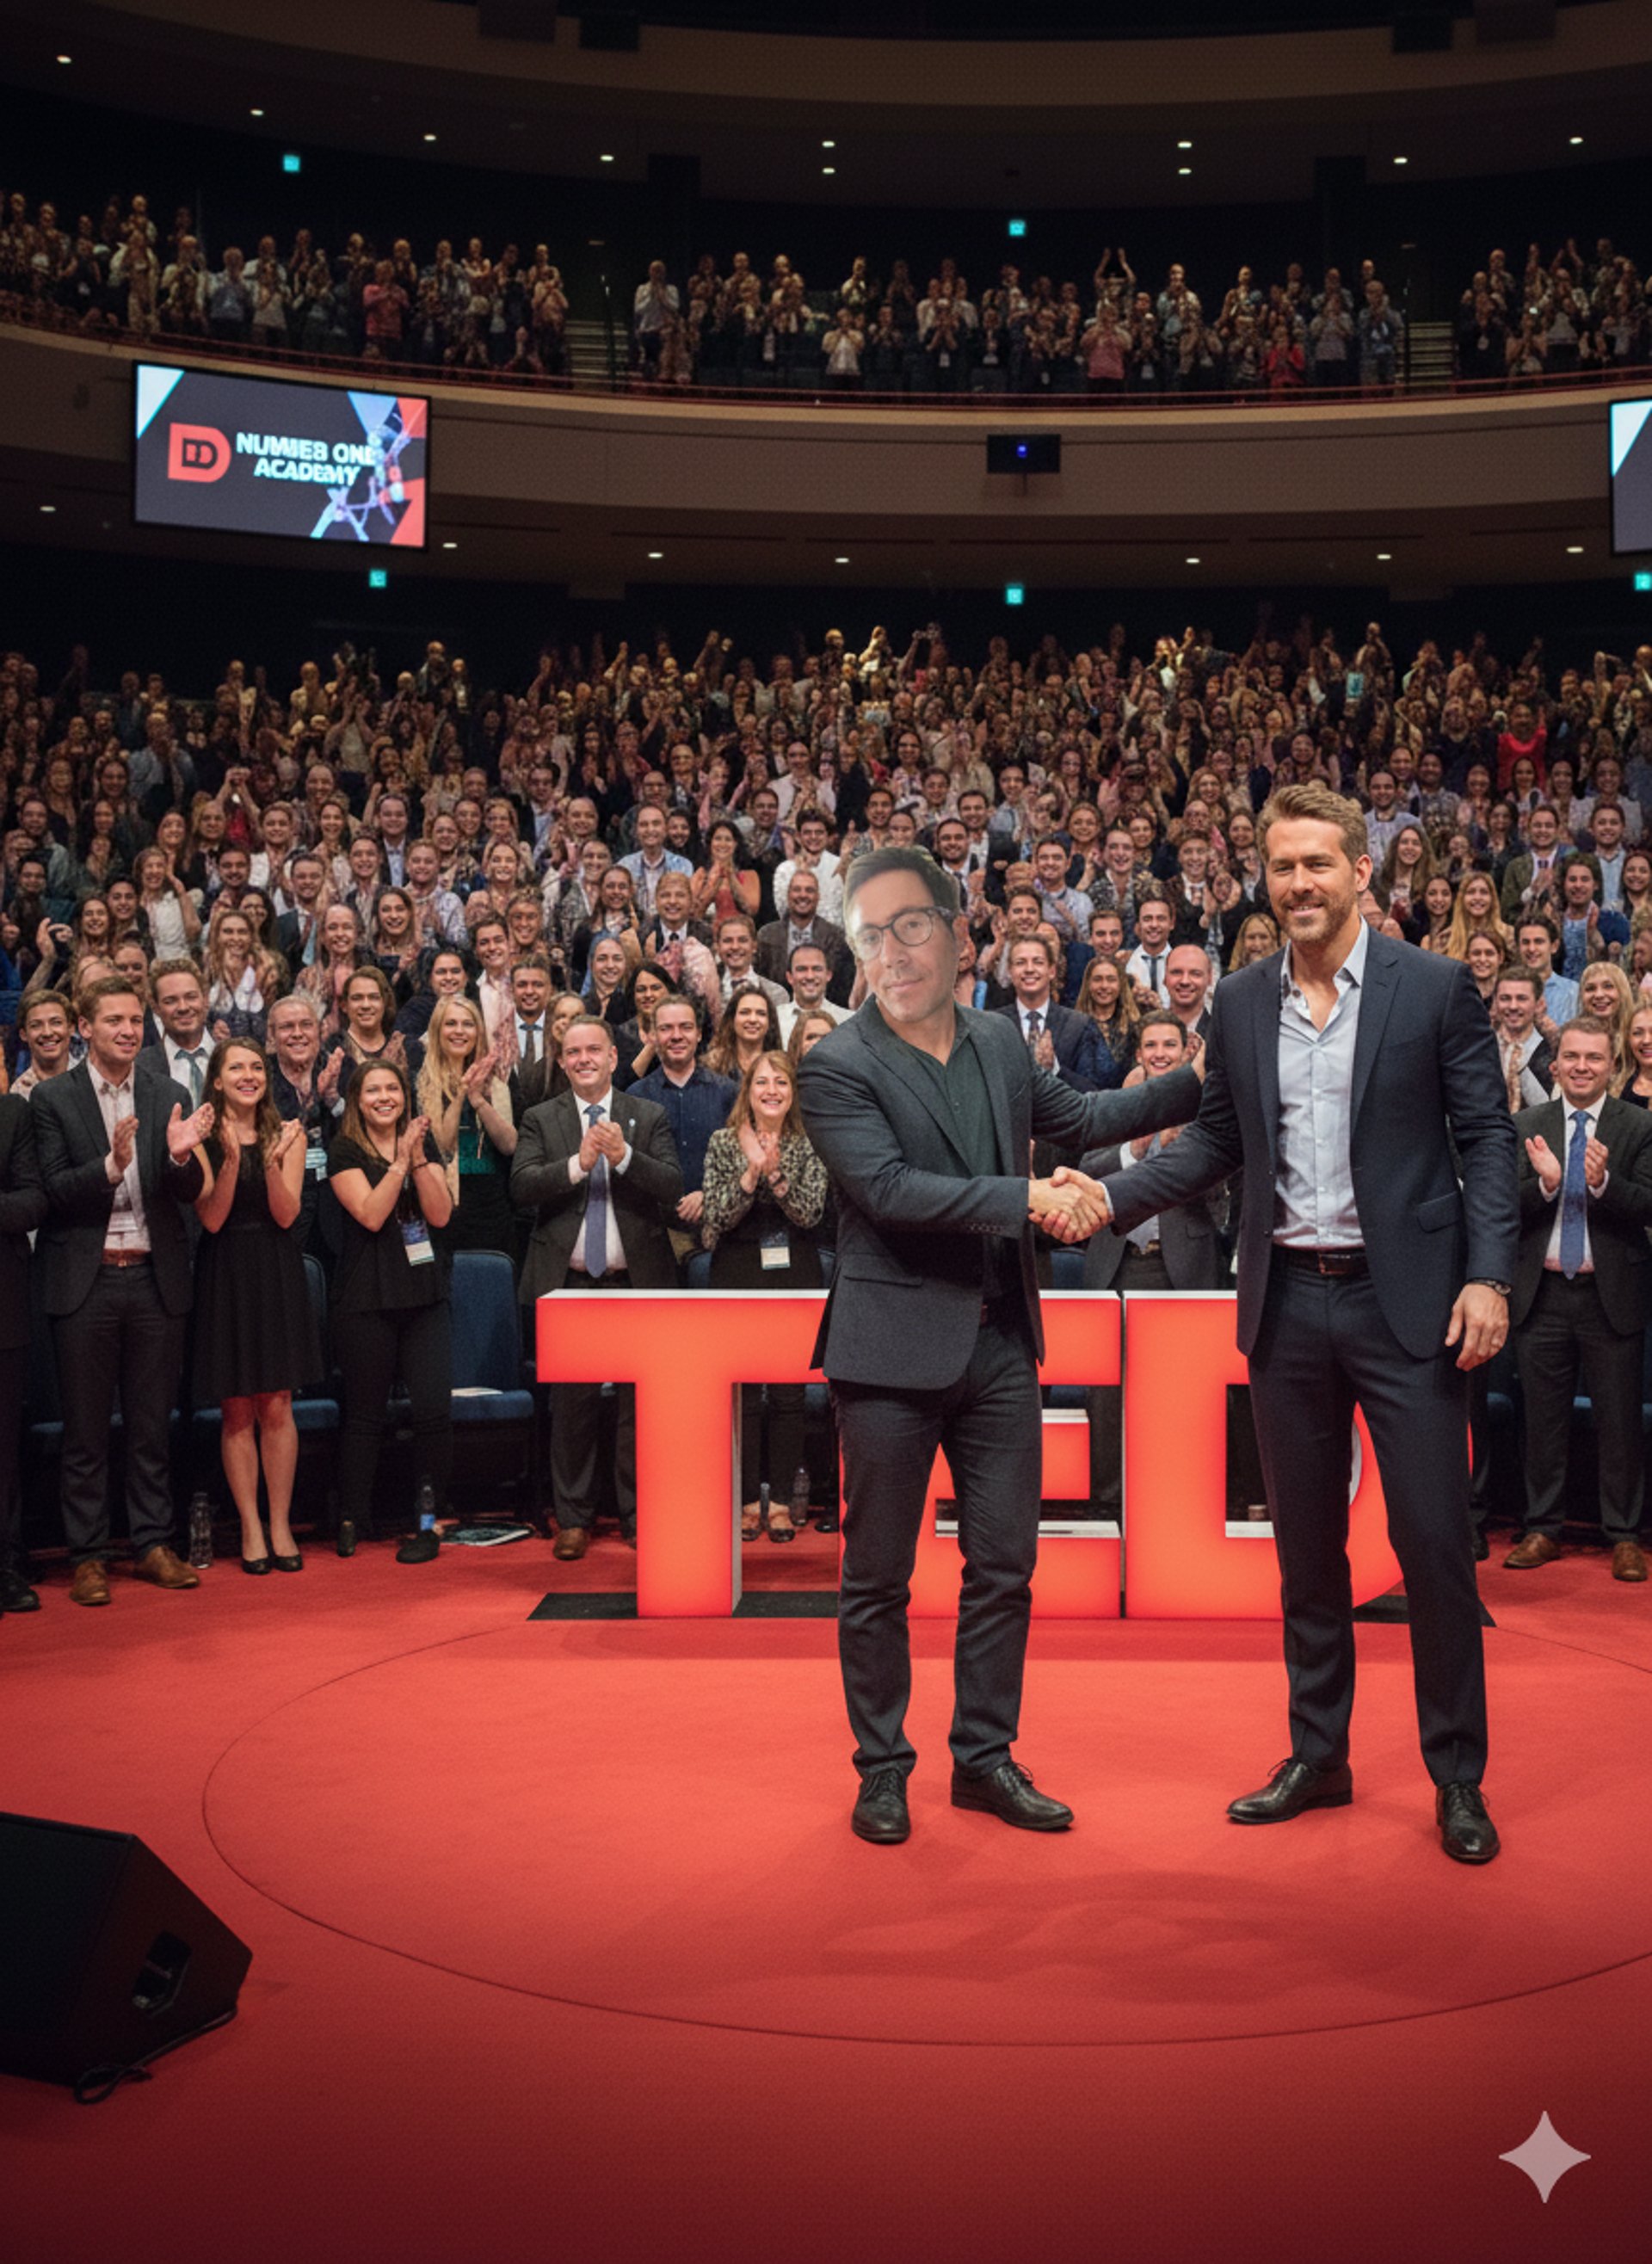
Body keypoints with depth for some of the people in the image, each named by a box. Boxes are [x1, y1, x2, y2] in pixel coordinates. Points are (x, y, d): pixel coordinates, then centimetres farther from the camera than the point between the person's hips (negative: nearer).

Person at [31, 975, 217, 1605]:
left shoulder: (170, 1097, 6)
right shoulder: (52, 1099, -1)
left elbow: (191, 1192, 0)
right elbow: (53, 1193, -10)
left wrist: (181, 1156, -21)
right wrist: (112, 1164, -25)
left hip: (155, 1278, 2)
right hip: (85, 1281, -2)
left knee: (151, 1427, 10)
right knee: (85, 1430, 6)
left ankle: (153, 1546, 20)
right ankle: (88, 1556, 15)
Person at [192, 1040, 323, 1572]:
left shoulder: (287, 1134, 4)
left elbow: (287, 1215, -4)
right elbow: (211, 1218, -9)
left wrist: (272, 1163, -20)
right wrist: (231, 1160, -21)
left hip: (277, 1275, 1)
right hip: (225, 1279, -1)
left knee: (277, 1407, 1)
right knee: (237, 1412, 2)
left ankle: (280, 1526, 10)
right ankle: (251, 1529, 11)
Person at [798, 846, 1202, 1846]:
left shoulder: (1001, 1041, 8)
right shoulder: (838, 1066, -11)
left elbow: (1077, 1117, 22)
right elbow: (890, 1188, -22)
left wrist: (1203, 1083, 19)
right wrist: (1028, 1197, -24)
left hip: (1001, 1341, 5)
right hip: (894, 1348, -5)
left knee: (1003, 1567, 11)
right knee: (878, 1576, 6)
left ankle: (985, 1756, 26)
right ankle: (883, 1766, 22)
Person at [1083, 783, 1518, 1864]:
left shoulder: (1436, 987, -3)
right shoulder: (1240, 1004, 7)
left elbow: (1487, 1138, -3)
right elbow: (1217, 1141, 11)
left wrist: (1488, 1276, -12)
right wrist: (1112, 1199, -3)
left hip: (1404, 1298, -3)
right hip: (1287, 1301, 4)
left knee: (1435, 1543, 0)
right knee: (1307, 1548, 13)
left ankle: (1458, 1778, 16)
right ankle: (1318, 1756, 26)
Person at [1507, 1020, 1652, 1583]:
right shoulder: (1526, 1126, 6)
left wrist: (1601, 1182, -25)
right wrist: (1545, 1183, -19)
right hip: (1543, 1293, 2)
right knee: (1543, 1419, 9)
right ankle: (1543, 1530, 20)